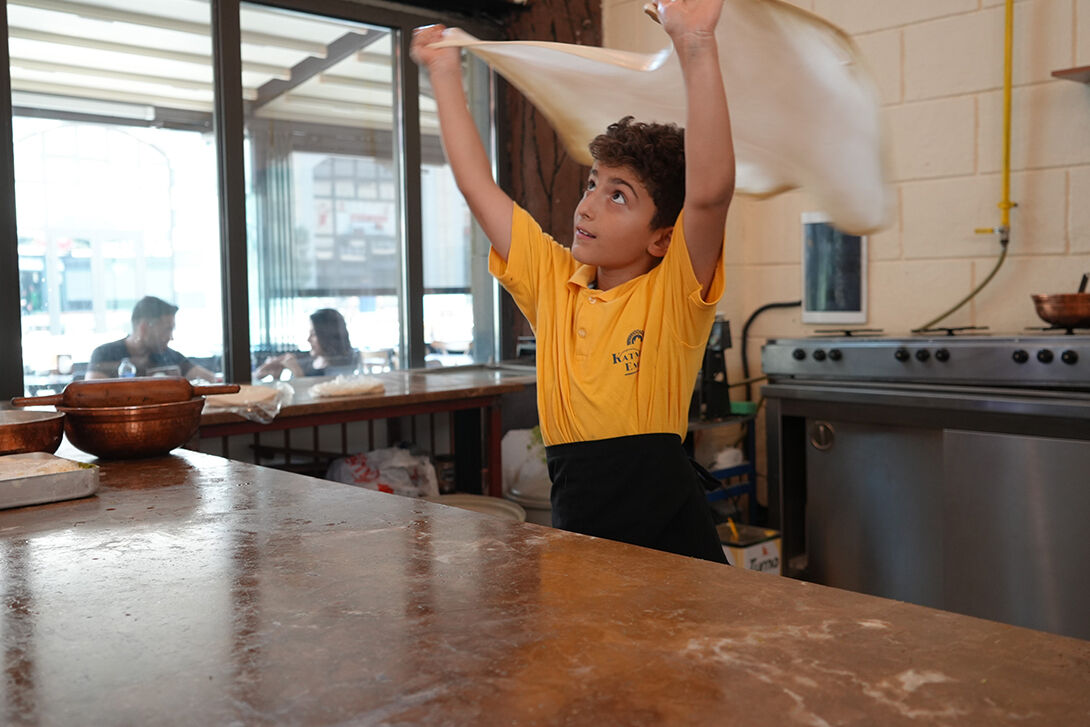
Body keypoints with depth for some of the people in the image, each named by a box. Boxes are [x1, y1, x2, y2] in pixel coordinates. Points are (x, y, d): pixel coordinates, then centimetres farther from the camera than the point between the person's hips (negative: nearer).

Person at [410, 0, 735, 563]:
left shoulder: (674, 291, -7)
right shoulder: (554, 281, 7)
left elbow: (710, 192, -25)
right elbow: (478, 186, 11)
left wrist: (696, 46, -31)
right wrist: (444, 74, 14)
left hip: (665, 527, -4)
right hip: (574, 526, 4)